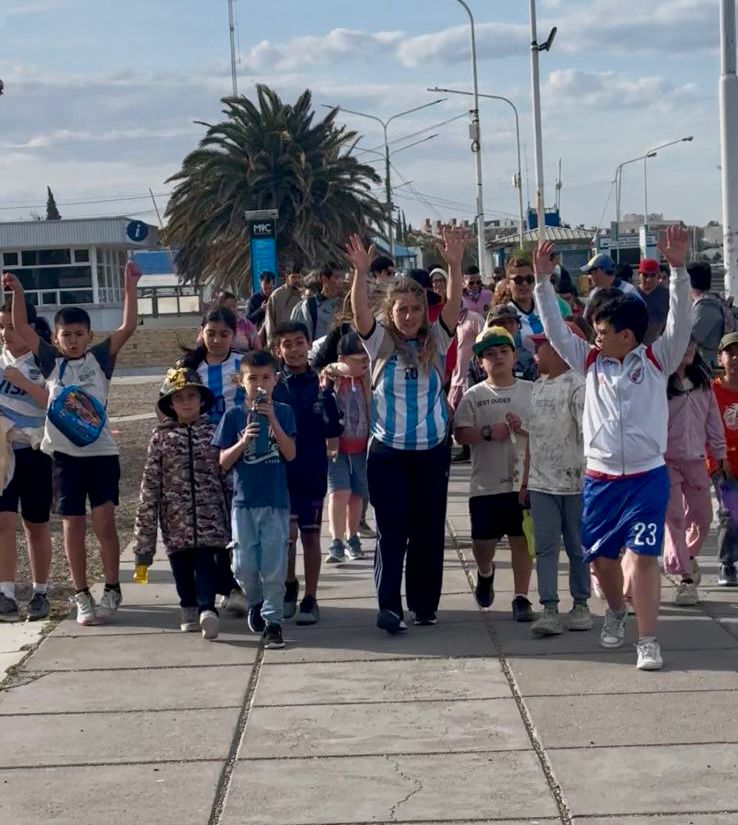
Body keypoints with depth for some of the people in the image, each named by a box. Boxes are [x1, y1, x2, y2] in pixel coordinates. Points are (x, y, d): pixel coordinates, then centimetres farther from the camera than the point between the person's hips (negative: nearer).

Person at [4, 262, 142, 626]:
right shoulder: (51, 361, 4)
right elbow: (21, 328, -2)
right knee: (73, 526, 5)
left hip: (101, 452, -1)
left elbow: (128, 327, -9)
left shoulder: (100, 358, 1)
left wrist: (130, 284, -16)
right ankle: (82, 596, 13)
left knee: (104, 522, -4)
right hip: (65, 455, 1)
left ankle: (112, 591, 8)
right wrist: (17, 292, -13)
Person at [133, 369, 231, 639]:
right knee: (181, 564, 7)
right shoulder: (161, 437, 3)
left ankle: (206, 609, -20)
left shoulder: (213, 432, 3)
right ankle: (189, 608, 21)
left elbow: (226, 476, 6)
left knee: (205, 560, -13)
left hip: (209, 511, -1)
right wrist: (144, 532, -1)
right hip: (176, 514, 1)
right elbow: (150, 484, 2)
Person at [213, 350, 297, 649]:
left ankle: (272, 620, 9)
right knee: (244, 566, 0)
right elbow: (224, 462, 1)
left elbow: (290, 454, -7)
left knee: (273, 566, -1)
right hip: (244, 501, 1)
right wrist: (244, 441, -16)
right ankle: (255, 602, 28)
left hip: (276, 501, 0)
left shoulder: (283, 412, 3)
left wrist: (272, 419, -15)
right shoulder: (234, 416, 3)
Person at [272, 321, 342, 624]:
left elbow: (332, 436, -1)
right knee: (287, 531, -4)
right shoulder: (272, 386, -1)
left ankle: (310, 599, 15)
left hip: (312, 473, 0)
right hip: (280, 471, 0)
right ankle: (289, 584, 21)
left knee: (310, 534, 6)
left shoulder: (320, 385, -1)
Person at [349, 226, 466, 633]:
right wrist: (361, 272, -35)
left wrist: (454, 265, -27)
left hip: (432, 450, 2)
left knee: (429, 530, 9)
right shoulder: (380, 342, -1)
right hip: (388, 450, -2)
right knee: (391, 530, -5)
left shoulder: (435, 341, 3)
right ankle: (388, 607, -7)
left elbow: (454, 306, -12)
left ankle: (424, 603, 20)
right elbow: (360, 312, -18)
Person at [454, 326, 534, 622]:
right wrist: (488, 432, -19)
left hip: (523, 481, 0)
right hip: (486, 483, 0)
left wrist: (523, 428, -12)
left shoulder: (530, 391, 6)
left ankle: (521, 598, 10)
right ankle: (485, 574, 38)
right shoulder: (474, 396, 2)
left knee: (521, 539, 1)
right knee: (483, 541, 5)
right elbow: (460, 434, -4)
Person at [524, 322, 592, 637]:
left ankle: (580, 605, 17)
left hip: (574, 482, -6)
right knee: (545, 547, -1)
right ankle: (550, 610, -2)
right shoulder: (537, 387, 14)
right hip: (541, 482, 6)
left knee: (577, 546, 6)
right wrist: (525, 480, 17)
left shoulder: (577, 385, -10)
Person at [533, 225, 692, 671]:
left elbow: (680, 322, -12)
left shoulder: (657, 360, -1)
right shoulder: (592, 362, 8)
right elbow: (556, 330, 8)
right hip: (601, 478, 4)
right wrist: (543, 281, 1)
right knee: (601, 556, 13)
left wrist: (678, 269, -22)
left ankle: (648, 640, -6)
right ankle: (617, 609, 42)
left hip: (648, 476, -4)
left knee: (642, 555, -12)